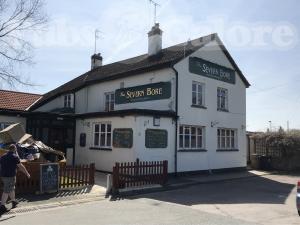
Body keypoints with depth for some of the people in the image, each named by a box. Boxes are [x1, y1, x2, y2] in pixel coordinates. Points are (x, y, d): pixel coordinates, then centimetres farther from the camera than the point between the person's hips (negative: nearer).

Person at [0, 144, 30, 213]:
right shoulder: (15, 157, -11)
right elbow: (21, 167, -9)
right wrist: (27, 173, 1)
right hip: (10, 176, -7)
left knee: (11, 188, 21)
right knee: (6, 191, -1)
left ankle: (13, 201, 33)